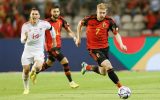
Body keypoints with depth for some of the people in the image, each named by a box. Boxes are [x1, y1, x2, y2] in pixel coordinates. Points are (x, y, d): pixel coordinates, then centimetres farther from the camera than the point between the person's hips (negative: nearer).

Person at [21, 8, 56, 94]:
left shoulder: (43, 24, -8)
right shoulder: (25, 25, -8)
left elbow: (51, 29, 14)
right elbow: (22, 41, -6)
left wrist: (54, 41, 20)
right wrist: (25, 38, -30)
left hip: (39, 50, -1)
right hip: (28, 50, 1)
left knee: (38, 67, -25)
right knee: (26, 70, -3)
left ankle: (33, 71, 13)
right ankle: (26, 88, 20)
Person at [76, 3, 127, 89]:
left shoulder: (109, 21, -10)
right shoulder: (89, 19, -14)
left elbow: (116, 34, -5)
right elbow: (80, 24, 6)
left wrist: (121, 45, -21)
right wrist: (78, 38, 9)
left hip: (104, 47, 5)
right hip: (93, 48, -5)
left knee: (103, 72, 17)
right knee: (109, 67, -22)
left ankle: (87, 67, 43)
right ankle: (121, 87, -17)